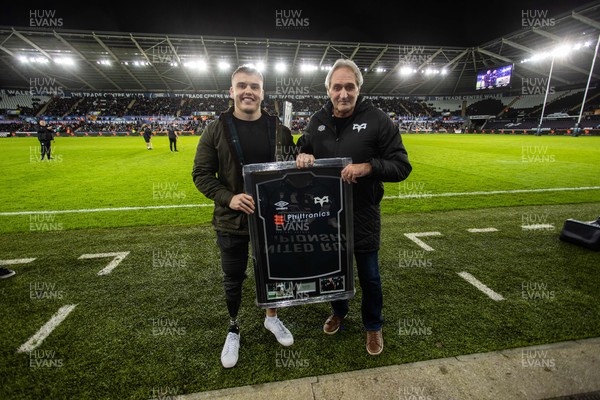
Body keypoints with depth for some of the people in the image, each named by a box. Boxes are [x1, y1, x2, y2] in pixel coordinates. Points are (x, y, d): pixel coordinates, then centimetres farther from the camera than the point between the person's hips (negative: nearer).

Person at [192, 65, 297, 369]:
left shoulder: (279, 130, 0)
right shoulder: (216, 130, -6)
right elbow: (201, 174, -5)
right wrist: (228, 198, -20)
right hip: (232, 220, -1)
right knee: (233, 279, 15)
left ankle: (271, 317, 46)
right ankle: (233, 329, 41)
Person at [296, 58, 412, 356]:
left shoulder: (377, 119, -10)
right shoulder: (318, 120, 1)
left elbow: (401, 166, -11)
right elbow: (304, 147, 16)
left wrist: (368, 167, -28)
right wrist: (303, 156, -8)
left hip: (363, 213, -3)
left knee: (369, 276, 13)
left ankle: (373, 326, 40)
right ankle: (339, 311, 50)